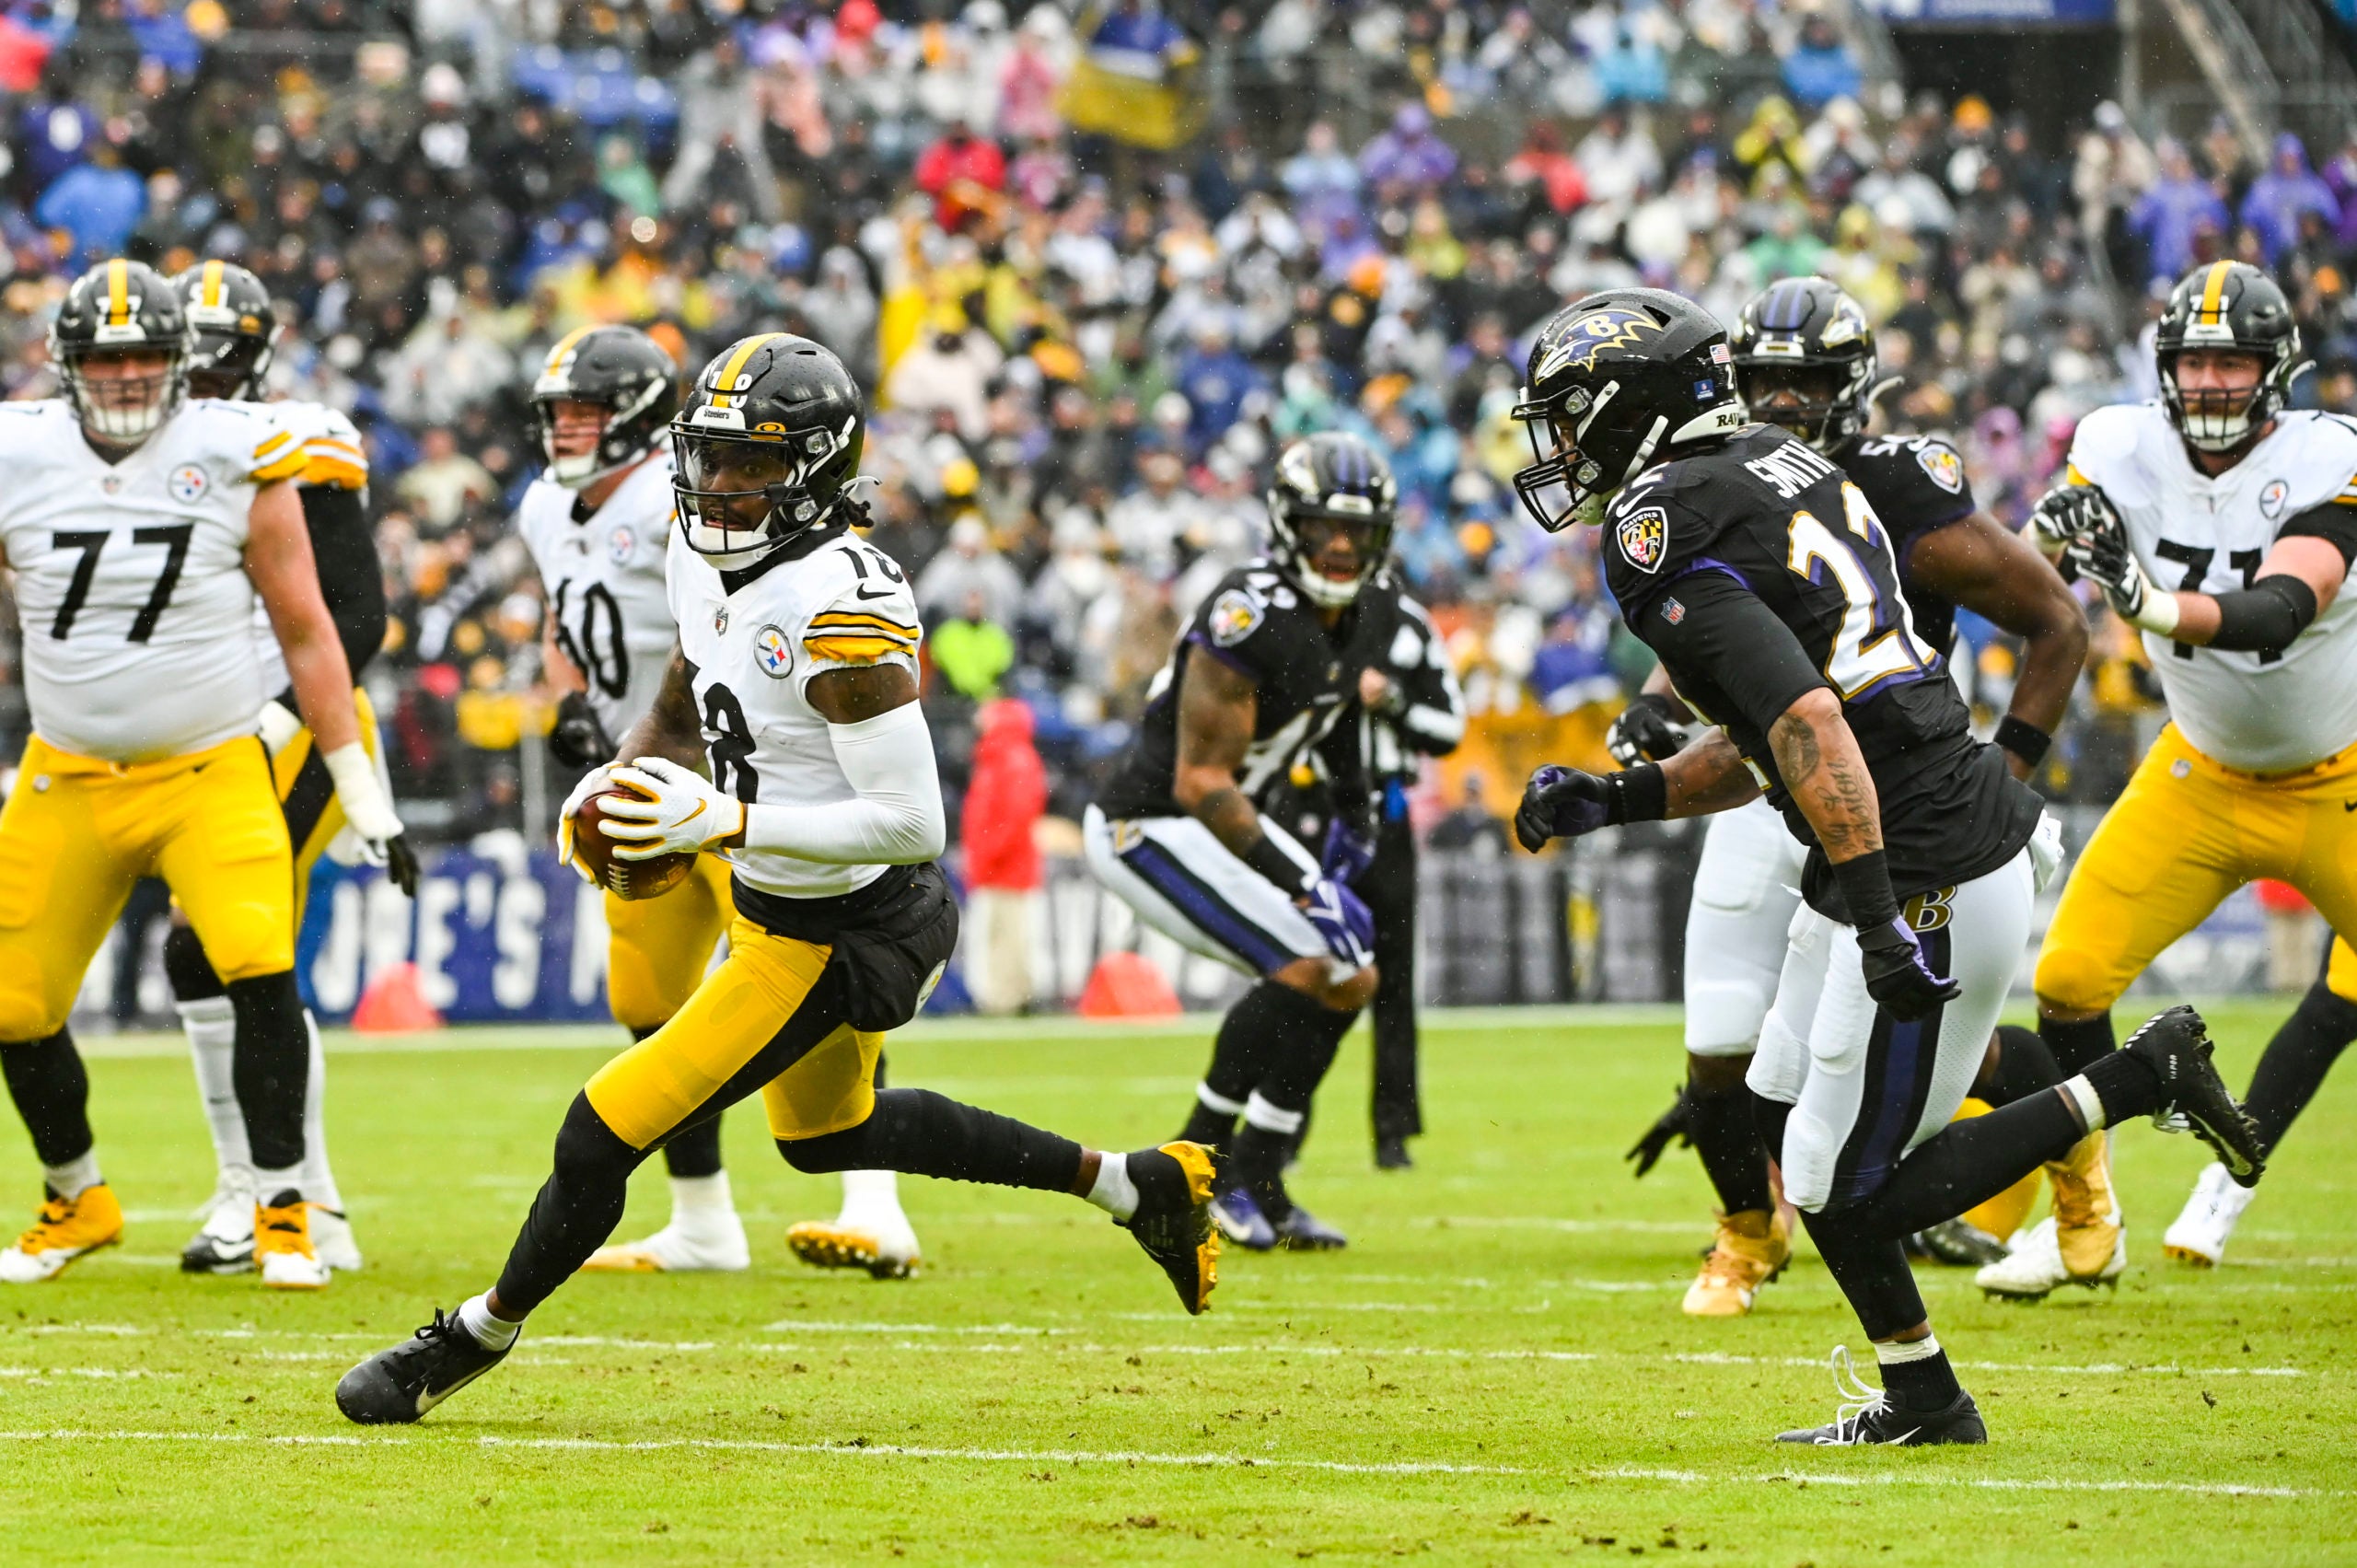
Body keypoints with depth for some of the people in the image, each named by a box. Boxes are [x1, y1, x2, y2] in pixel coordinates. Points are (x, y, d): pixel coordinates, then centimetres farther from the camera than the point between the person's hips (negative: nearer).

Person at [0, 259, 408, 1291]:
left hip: (211, 773, -2)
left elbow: (306, 633, 2)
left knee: (261, 973, -22)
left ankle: (283, 1215, -10)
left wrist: (360, 788, 2)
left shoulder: (236, 459, -5)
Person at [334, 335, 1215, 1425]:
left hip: (836, 943, -11)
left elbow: (912, 825, -30)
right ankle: (1131, 1184, 39)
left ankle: (477, 1336, 18)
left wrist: (724, 820, -33)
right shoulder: (708, 558, -1)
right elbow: (684, 710, 17)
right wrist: (621, 780, -4)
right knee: (827, 1135, 32)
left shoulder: (841, 610, -29)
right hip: (774, 908, 11)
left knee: (604, 1133, -6)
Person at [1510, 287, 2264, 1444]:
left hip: (1931, 887, -10)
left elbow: (1807, 720, -27)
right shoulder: (1783, 469, 15)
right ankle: (1918, 1403, 25)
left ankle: (2140, 1081, 2)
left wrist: (1881, 913, -30)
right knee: (1784, 1124, 20)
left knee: (1851, 1194, 0)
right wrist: (1611, 801, 13)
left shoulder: (1667, 534, -15)